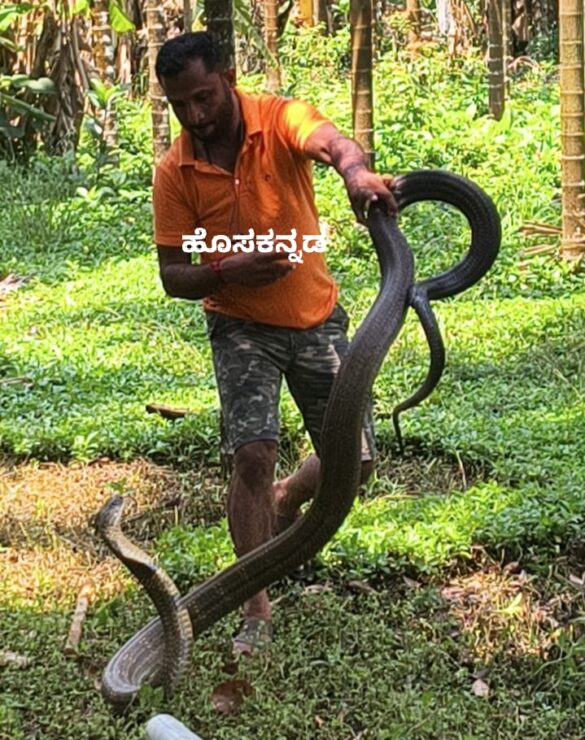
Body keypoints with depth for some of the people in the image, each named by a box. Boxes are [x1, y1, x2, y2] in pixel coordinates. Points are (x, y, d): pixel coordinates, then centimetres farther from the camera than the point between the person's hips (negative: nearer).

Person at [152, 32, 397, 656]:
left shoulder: (279, 119, -15)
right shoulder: (175, 172, -10)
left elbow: (328, 140, -39)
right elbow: (173, 277, -7)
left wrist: (355, 169, -64)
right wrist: (226, 272, -29)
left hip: (317, 317, 1)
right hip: (241, 327, -1)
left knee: (353, 461, 6)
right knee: (253, 456, -17)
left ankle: (284, 502, 40)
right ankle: (256, 612, -5)